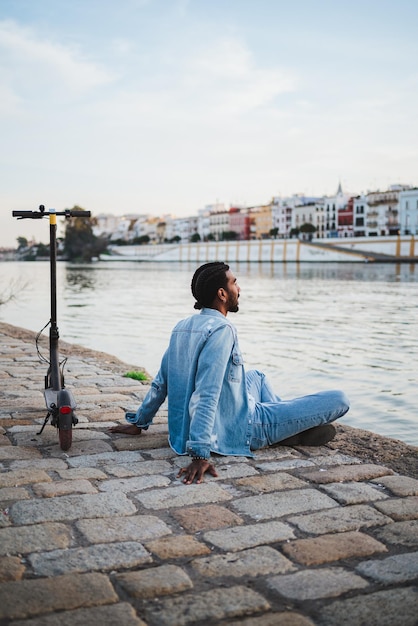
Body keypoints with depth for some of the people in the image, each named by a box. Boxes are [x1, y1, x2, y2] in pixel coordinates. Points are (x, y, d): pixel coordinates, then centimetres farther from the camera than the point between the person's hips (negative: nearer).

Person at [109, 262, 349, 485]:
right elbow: (206, 395, -31)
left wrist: (139, 423, 19)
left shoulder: (183, 327, 3)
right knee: (339, 400, -8)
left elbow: (160, 383, 8)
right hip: (237, 431, -9)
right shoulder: (221, 329, -22)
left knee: (257, 376, 37)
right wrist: (200, 454, -34)